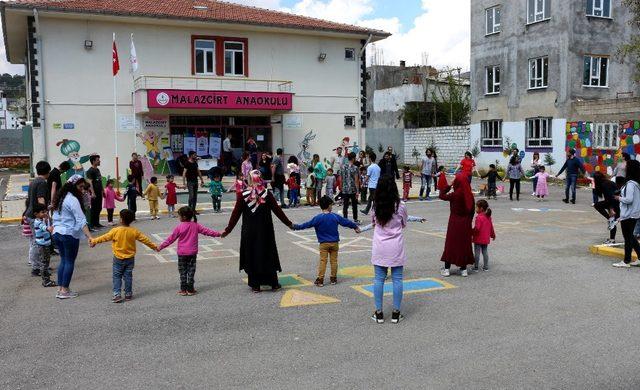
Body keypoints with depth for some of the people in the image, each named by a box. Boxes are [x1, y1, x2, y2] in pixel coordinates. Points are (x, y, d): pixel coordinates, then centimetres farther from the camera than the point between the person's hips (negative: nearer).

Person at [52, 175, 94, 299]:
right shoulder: (73, 200, -15)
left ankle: (60, 289, 15)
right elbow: (81, 220, -24)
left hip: (57, 233, 8)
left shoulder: (61, 198, 12)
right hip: (69, 234, -8)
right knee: (70, 262, 2)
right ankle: (64, 290, 5)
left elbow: (55, 217, 17)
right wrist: (90, 237, -28)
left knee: (63, 260, 14)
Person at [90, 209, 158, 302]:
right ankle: (128, 294, 16)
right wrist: (154, 246, 15)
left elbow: (105, 237, -6)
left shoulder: (115, 231, -14)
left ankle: (117, 295, -1)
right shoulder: (134, 231, -6)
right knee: (128, 276, 11)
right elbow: (144, 239, 2)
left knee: (117, 277, 6)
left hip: (118, 259, -2)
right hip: (130, 259, 3)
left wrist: (94, 241, 9)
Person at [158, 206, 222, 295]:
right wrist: (218, 234, 14)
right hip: (192, 253, 2)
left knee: (182, 271, 7)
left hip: (182, 253, -2)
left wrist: (161, 247, 7)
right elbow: (206, 231, 4)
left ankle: (183, 290, 10)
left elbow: (171, 238, -4)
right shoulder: (196, 225, -2)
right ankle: (190, 290, 9)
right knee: (191, 271, 8)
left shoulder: (179, 227, -9)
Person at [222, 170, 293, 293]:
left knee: (252, 256, 9)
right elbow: (278, 210, -3)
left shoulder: (243, 195, -9)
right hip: (265, 232, 1)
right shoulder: (267, 194, -8)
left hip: (249, 232, -1)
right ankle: (274, 284, 17)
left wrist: (228, 230, 3)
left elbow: (235, 214, -6)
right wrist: (289, 223, 8)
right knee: (268, 255, 11)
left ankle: (255, 285, 13)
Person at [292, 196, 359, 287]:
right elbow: (346, 222, 9)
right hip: (334, 243, 2)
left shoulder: (318, 218, -11)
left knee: (322, 261, 0)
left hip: (323, 243, -2)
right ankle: (333, 278, 18)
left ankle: (320, 280, -1)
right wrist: (355, 226, 25)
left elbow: (307, 224, -9)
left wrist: (296, 227, 2)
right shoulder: (335, 216, -3)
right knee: (334, 261, 10)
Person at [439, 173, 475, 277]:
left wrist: (449, 186, 3)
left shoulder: (455, 195, -17)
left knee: (450, 244, 6)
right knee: (464, 244, 12)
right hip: (465, 223, 4)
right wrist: (468, 221, 14)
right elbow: (472, 209, 4)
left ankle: (447, 268, 9)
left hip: (455, 222, -4)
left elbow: (442, 196, -5)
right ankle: (464, 268, 17)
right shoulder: (470, 195, -3)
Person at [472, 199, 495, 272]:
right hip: (486, 239, 7)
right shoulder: (488, 217, 7)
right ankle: (486, 267, 16)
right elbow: (491, 227, 15)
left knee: (477, 252, 0)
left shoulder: (479, 217, -18)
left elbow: (477, 228, -24)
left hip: (478, 239, -7)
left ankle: (476, 267, 5)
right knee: (485, 252, 13)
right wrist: (493, 235, 27)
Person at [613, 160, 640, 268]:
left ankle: (626, 261, 11)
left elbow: (629, 199, -25)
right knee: (630, 237, 18)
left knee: (628, 238, 1)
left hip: (628, 215, -9)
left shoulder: (630, 184, -21)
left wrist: (619, 198, -9)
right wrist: (622, 197, 10)